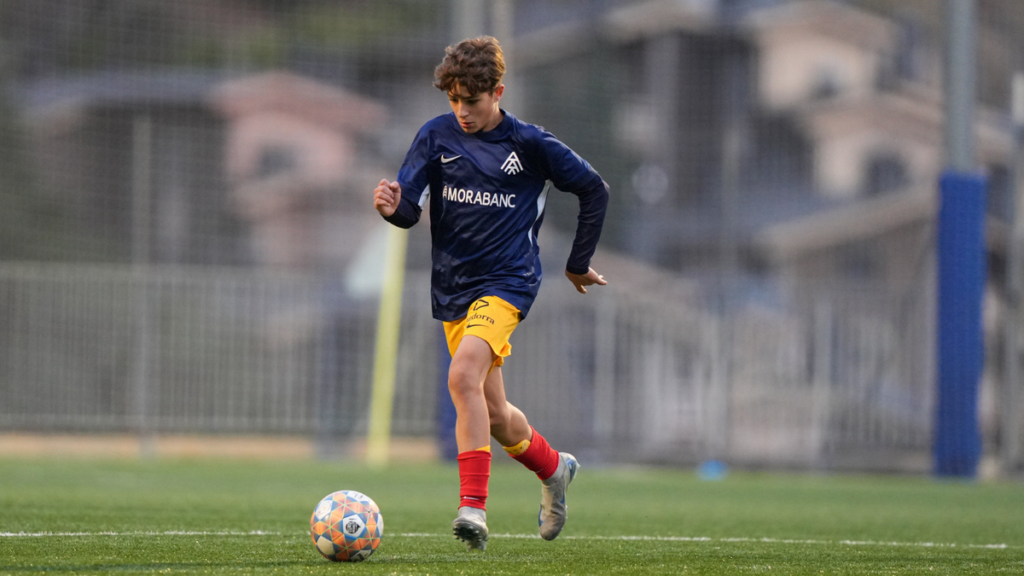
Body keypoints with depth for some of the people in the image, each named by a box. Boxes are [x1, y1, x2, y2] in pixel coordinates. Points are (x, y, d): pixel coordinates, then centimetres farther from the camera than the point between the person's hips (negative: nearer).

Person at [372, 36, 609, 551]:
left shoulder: (530, 145, -6)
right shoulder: (436, 137, 1)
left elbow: (594, 191, 5)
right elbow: (410, 208, -1)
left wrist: (579, 264, 9)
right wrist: (393, 205, -26)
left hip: (507, 282, -5)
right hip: (452, 288, 5)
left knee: (463, 376, -29)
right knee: (493, 415, 12)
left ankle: (473, 508, -31)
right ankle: (553, 468, 41)